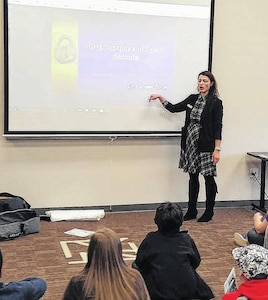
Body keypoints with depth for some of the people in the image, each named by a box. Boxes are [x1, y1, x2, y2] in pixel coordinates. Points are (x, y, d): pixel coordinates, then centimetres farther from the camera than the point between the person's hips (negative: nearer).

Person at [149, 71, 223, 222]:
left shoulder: (216, 103, -6)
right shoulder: (192, 99, 10)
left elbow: (218, 127, -9)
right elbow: (174, 108, 17)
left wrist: (217, 149, -13)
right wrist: (160, 98, 9)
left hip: (205, 145, -5)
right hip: (190, 143, 5)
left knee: (209, 177, 2)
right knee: (193, 177, 11)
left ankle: (209, 212, 15)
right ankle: (191, 211, 20)